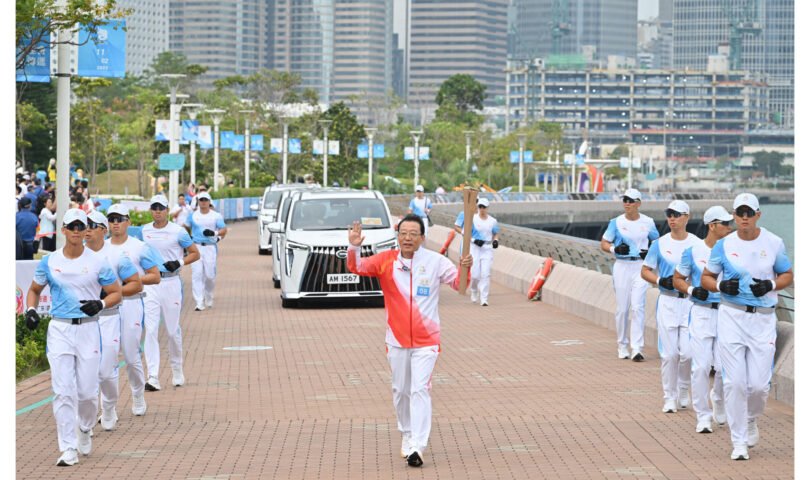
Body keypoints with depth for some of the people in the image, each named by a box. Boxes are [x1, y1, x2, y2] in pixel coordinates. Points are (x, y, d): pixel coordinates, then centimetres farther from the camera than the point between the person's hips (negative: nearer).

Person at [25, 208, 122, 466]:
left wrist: (100, 304, -14)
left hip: (88, 329, 0)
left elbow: (116, 292, 5)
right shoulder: (49, 262, 3)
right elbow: (34, 290, 16)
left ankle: (85, 429, 33)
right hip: (59, 329, 1)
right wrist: (30, 310, -3)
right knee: (63, 391, -6)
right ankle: (69, 449, -3)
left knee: (87, 391, 1)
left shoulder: (98, 261, -1)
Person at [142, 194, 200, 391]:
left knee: (173, 330, 5)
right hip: (150, 283, 2)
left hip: (170, 282, -2)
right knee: (150, 330, -6)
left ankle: (177, 371, 26)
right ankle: (153, 377, -9)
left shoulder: (178, 231, -3)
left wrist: (179, 262, -13)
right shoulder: (144, 231, 8)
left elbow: (195, 253, 2)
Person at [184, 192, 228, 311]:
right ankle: (199, 303, -10)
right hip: (196, 247, 1)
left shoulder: (216, 216, 3)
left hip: (210, 247, -1)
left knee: (210, 275, 1)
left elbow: (224, 230, -1)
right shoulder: (193, 216, 7)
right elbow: (185, 228, 18)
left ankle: (209, 299, 29)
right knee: (196, 274, -9)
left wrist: (214, 233, -19)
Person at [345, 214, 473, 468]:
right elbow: (356, 267, -11)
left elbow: (459, 284, -4)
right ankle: (407, 435, 36)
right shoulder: (386, 260, -3)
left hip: (426, 340, -3)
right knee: (400, 390, 15)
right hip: (397, 339, 3)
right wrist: (354, 247, -32)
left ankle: (418, 447, -15)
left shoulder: (435, 261, -6)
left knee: (420, 390, -12)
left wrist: (465, 268, -26)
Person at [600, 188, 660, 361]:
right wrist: (615, 248, -16)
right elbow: (604, 244, 4)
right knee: (622, 308, 4)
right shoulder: (616, 222, 1)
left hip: (640, 266, -1)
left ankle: (637, 349, -13)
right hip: (622, 267, 1)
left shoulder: (648, 222, 3)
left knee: (637, 307, -10)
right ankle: (622, 346, 18)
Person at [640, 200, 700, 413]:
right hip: (667, 302, 0)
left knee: (688, 352, -6)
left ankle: (683, 391, 19)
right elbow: (645, 271, 8)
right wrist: (660, 281, -10)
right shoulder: (660, 244, 2)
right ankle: (669, 397, 10)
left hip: (691, 302, 0)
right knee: (669, 353, -2)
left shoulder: (697, 244, 2)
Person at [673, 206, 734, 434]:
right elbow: (677, 279, 7)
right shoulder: (693, 251, -1)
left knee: (724, 367, 0)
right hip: (701, 312, -2)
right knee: (701, 366, -5)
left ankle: (720, 409, 26)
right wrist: (692, 290, -12)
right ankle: (703, 416, 6)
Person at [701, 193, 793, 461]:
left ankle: (750, 419, 31)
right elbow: (705, 278, 10)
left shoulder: (774, 243, 1)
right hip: (731, 317, 0)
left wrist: (770, 285, -10)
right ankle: (739, 442, 6)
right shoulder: (723, 245, 1)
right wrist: (722, 285, -11)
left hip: (764, 318, 0)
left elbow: (788, 275, 11)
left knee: (759, 384, -3)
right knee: (734, 382, -5)